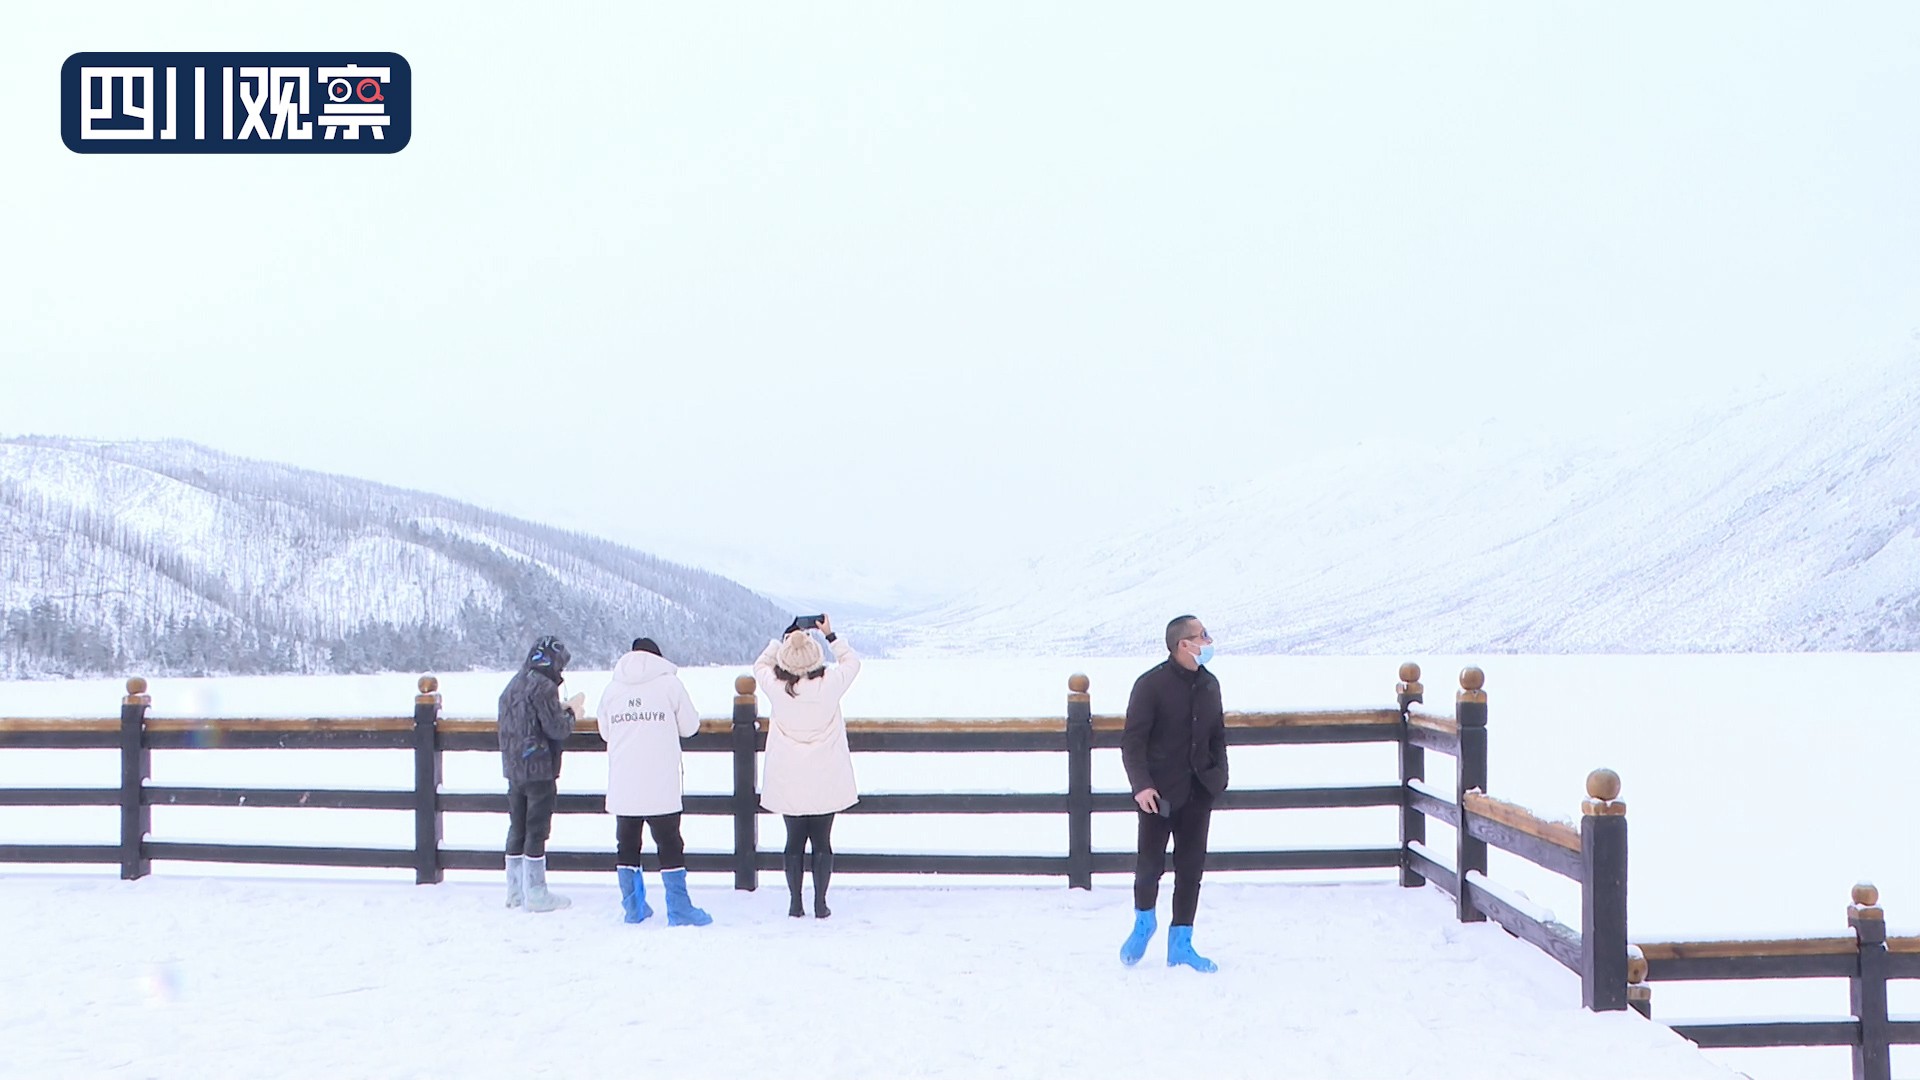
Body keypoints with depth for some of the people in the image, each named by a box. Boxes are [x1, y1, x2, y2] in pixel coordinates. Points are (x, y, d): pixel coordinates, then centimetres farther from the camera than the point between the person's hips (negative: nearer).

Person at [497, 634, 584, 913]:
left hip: (514, 770, 8)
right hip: (539, 770, -8)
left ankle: (515, 891, 19)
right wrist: (571, 711, 0)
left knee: (517, 829, 14)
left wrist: (560, 709, 12)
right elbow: (557, 729, -18)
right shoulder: (543, 686, -15)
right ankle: (536, 895, 2)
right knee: (537, 830, -2)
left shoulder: (513, 685, 12)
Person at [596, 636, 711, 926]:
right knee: (670, 843, 2)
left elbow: (605, 731, 16)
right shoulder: (669, 683, -2)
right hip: (661, 786, -3)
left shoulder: (612, 688, 7)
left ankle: (633, 906, 16)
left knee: (627, 844, 12)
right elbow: (690, 726, 3)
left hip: (622, 787, 3)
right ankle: (679, 908, 1)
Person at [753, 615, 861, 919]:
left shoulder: (776, 687, -13)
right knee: (822, 842, 9)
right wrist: (830, 635, 11)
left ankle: (795, 903, 14)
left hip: (788, 784, 1)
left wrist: (783, 637, 12)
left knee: (794, 841, 12)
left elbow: (760, 664, 11)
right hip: (825, 782, -1)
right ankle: (820, 904, 10)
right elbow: (852, 661, 5)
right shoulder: (829, 686, -15)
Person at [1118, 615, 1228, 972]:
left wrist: (1218, 775, 6)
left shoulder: (1209, 685, 8)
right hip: (1160, 792, -5)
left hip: (1198, 791, 5)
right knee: (1151, 863, 0)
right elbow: (1132, 740, -12)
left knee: (1191, 867, 6)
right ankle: (1143, 922, 29)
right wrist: (1141, 785, -20)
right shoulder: (1151, 684, -11)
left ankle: (1181, 943, 16)